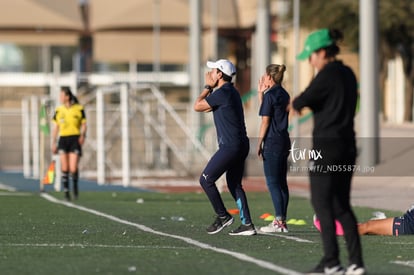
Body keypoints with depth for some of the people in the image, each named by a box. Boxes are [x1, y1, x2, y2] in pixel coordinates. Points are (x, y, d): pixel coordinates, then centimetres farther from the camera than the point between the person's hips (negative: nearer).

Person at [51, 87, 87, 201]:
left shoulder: (79, 109, -1)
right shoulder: (59, 110, 8)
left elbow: (84, 124, 5)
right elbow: (56, 127, 13)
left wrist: (83, 135, -13)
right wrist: (53, 143, 9)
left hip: (75, 139, -3)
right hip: (63, 139, 3)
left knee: (73, 169, -9)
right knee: (64, 168, -3)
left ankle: (75, 186, 17)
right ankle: (66, 190, 5)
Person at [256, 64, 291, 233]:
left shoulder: (270, 95, -11)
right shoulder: (284, 94, 13)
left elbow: (265, 121, -12)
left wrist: (259, 143, -8)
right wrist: (260, 92, 22)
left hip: (273, 142, -9)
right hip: (284, 142, 9)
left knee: (273, 182, -7)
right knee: (281, 182, 9)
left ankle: (279, 222, -10)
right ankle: (282, 221, 11)